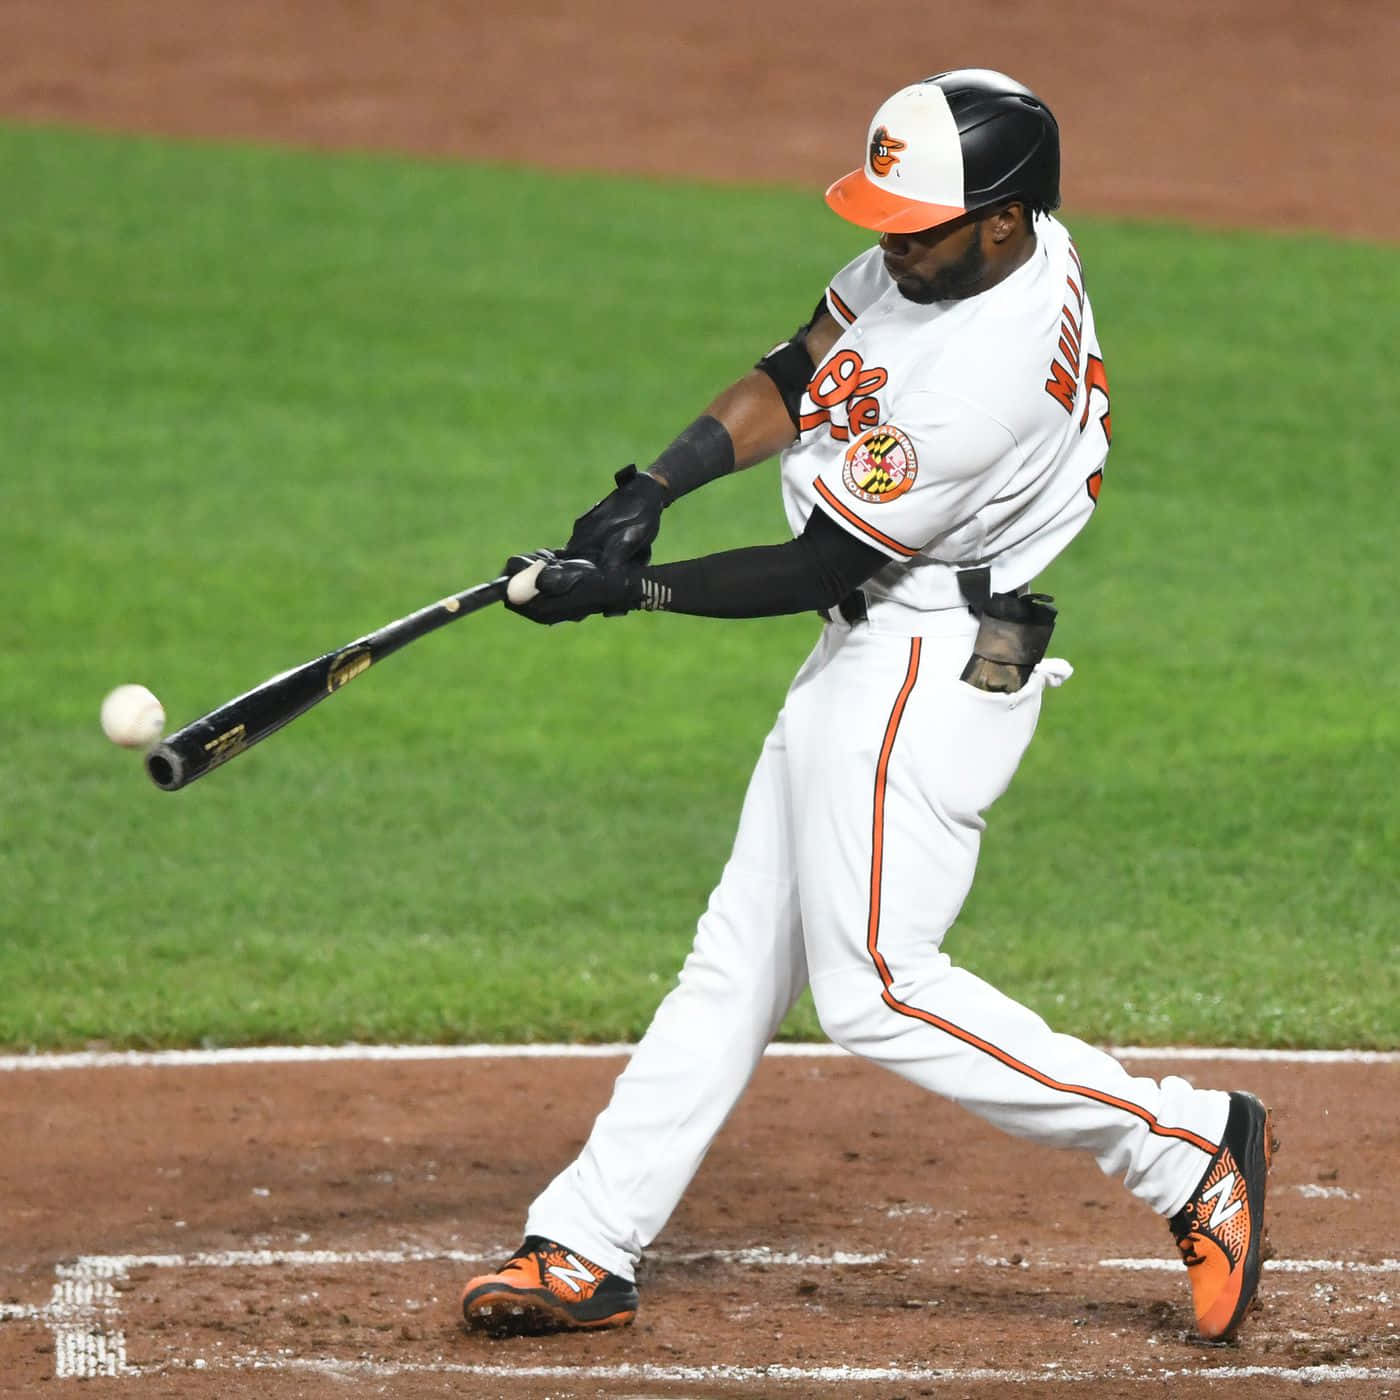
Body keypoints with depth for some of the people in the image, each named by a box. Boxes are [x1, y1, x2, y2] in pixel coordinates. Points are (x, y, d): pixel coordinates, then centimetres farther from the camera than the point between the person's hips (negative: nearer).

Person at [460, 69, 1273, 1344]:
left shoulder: (984, 378, -28)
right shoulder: (947, 253, 0)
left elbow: (813, 568, -21)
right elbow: (796, 371, 11)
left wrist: (621, 590, -12)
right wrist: (647, 494, -1)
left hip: (929, 674, -10)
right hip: (866, 658, 10)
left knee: (874, 989, -11)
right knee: (739, 954, 10)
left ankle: (1188, 1148, -4)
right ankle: (586, 1251, 14)